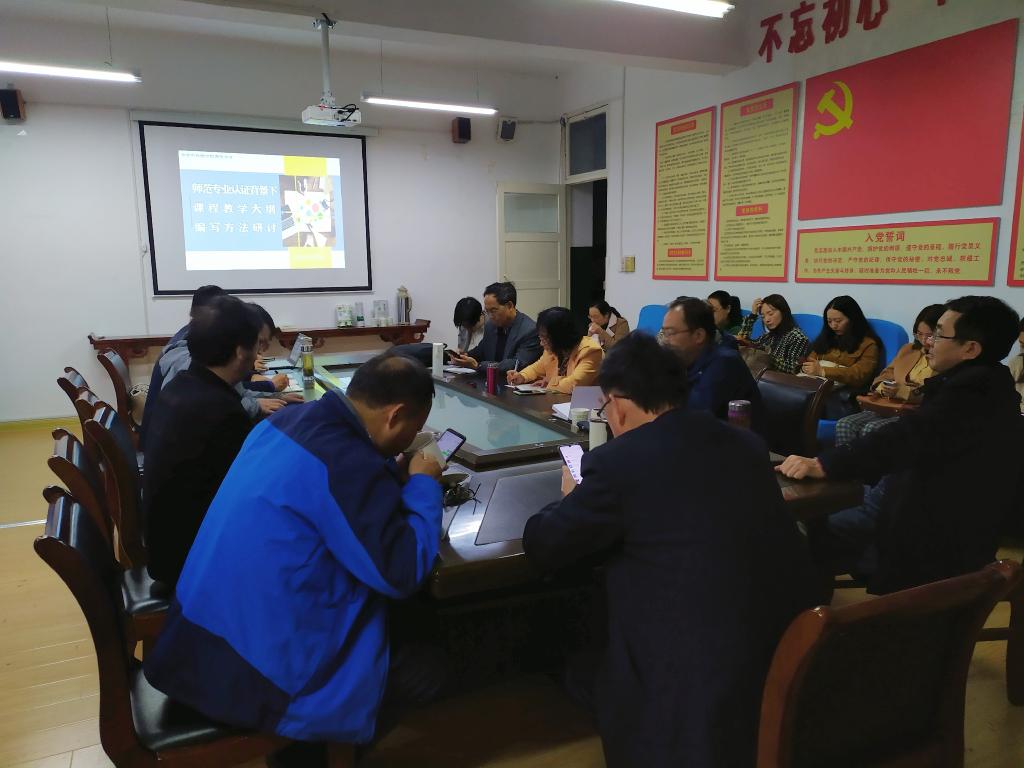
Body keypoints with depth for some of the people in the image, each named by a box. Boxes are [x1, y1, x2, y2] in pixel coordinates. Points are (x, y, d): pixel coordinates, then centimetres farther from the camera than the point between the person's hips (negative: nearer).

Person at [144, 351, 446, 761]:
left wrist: (393, 477, 8)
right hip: (253, 674, -9)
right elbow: (401, 574, -23)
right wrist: (423, 485, -10)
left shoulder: (289, 419, 0)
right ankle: (308, 746, 20)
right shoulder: (346, 463, -27)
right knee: (425, 671, 5)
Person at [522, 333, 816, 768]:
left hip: (696, 684, -6)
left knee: (578, 667, 19)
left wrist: (573, 498, 15)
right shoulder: (747, 443, 2)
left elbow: (540, 547, -3)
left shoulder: (617, 461, -16)